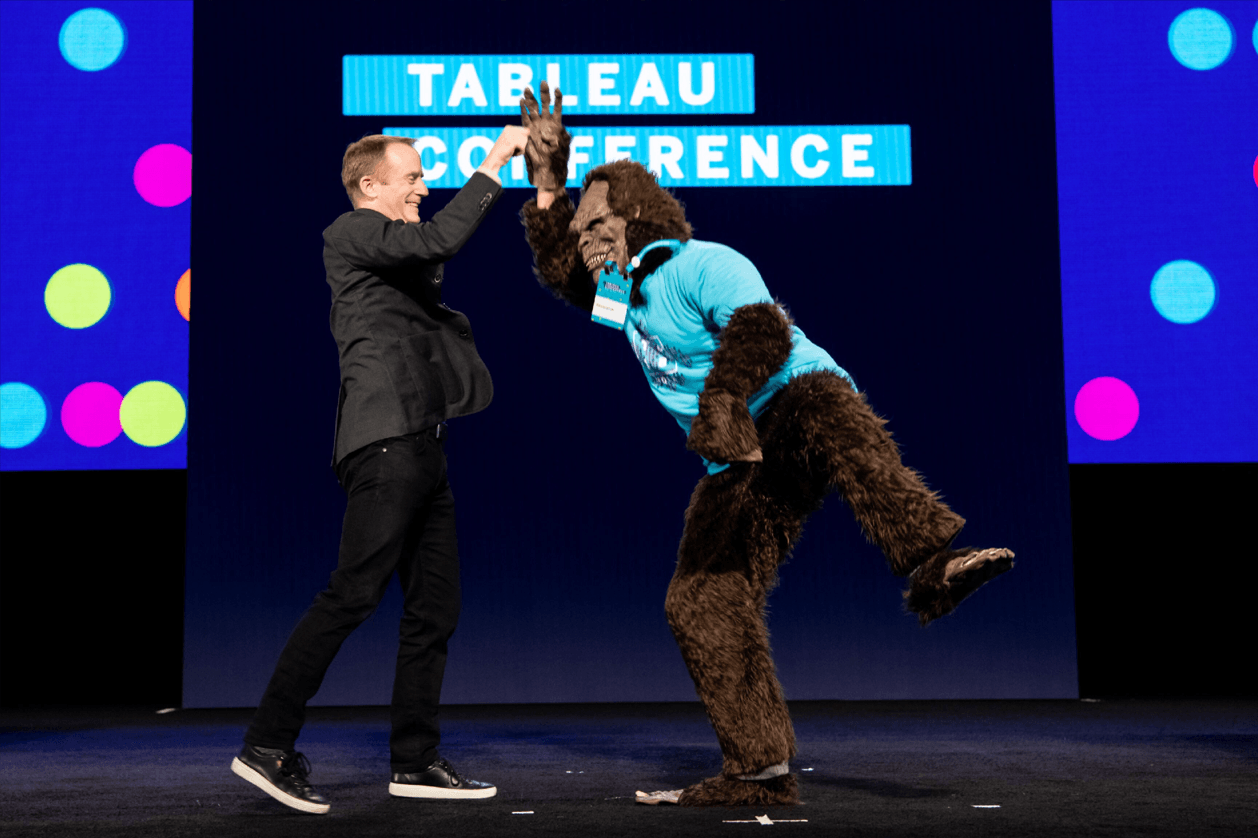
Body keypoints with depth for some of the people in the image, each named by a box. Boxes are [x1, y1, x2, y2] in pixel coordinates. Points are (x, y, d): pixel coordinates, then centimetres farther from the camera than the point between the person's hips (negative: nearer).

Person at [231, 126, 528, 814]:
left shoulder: (394, 254, 27)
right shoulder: (351, 233, -3)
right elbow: (441, 239, -17)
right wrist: (493, 163, -11)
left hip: (419, 446, 10)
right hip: (387, 442, -10)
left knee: (434, 605, 8)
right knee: (353, 593, -13)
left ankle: (416, 762, 14)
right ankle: (268, 744, -6)